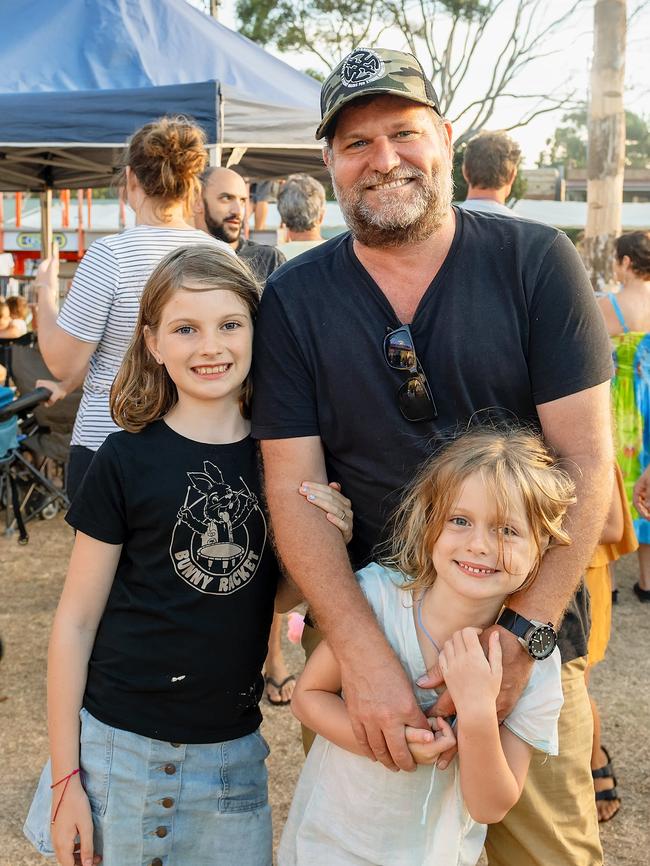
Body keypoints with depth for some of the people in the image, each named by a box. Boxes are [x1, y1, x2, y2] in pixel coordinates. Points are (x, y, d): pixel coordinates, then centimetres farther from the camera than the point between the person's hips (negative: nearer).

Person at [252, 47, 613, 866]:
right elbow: (294, 489, -8)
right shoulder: (293, 299, -3)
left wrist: (522, 630, -17)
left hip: (526, 641, -1)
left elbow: (585, 462, -10)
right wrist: (363, 653, -20)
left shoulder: (537, 262, -7)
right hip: (357, 636, 1)